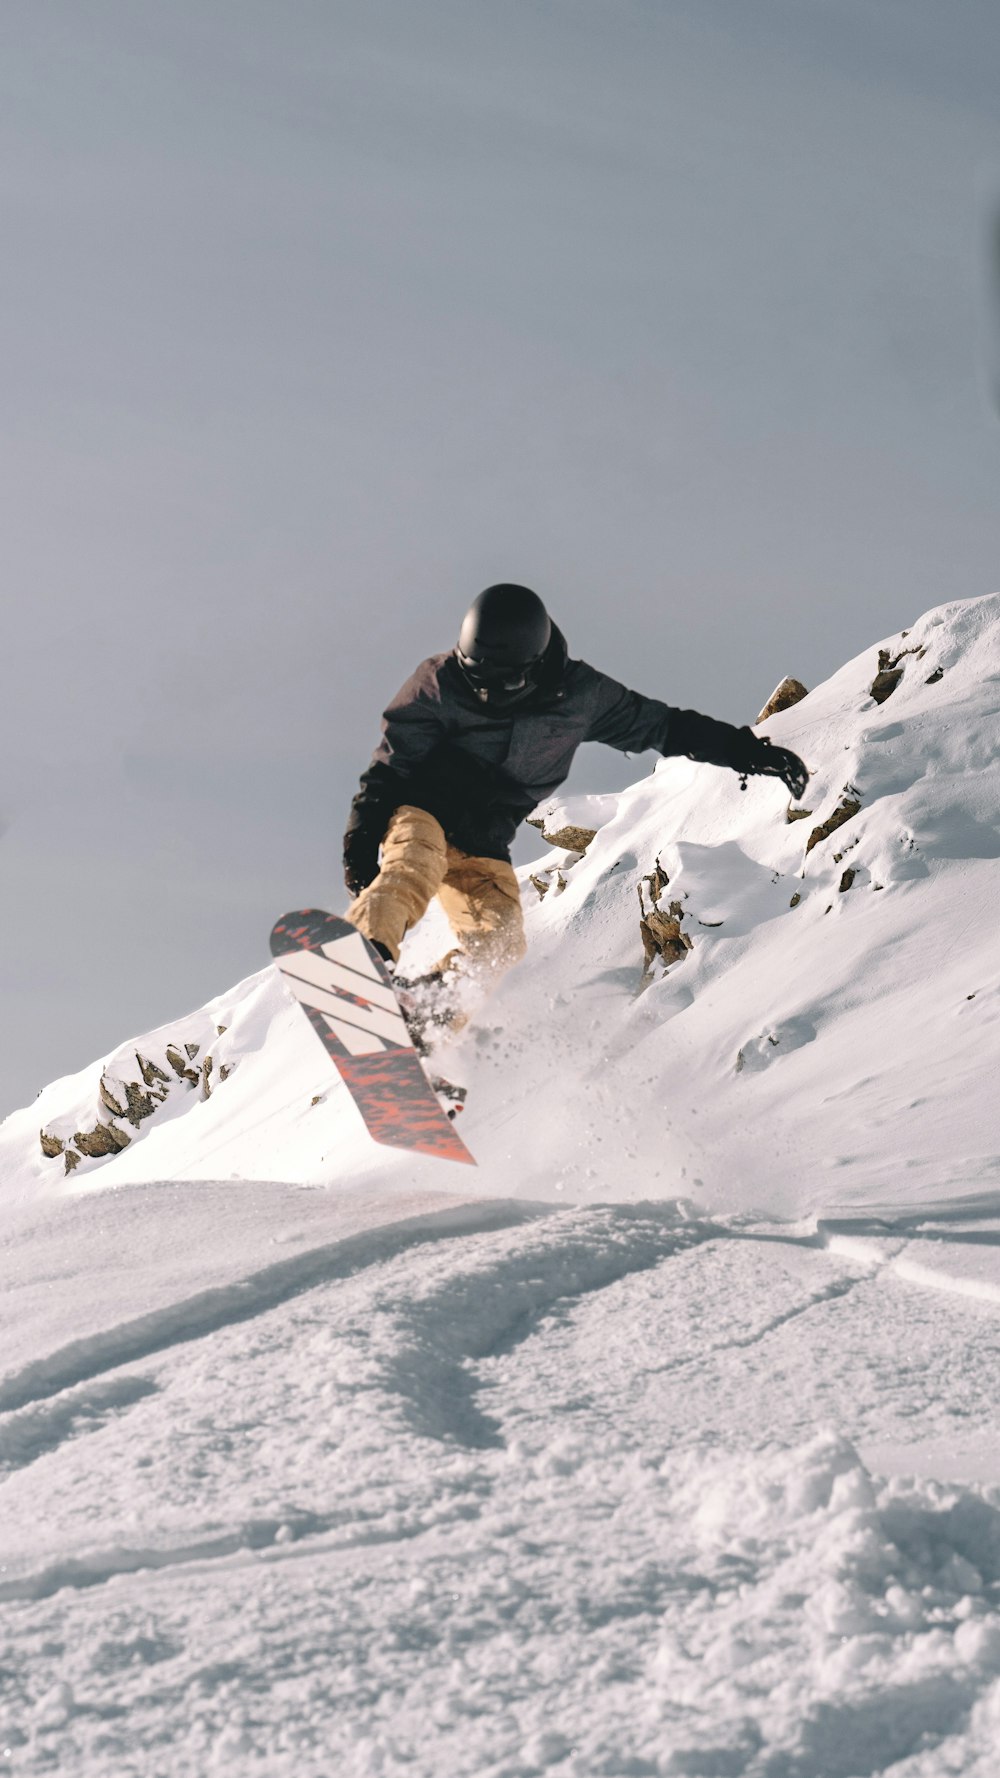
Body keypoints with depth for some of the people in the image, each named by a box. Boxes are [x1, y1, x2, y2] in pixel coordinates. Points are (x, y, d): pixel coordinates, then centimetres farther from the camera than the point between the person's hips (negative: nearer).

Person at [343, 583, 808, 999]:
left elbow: (658, 725, 5)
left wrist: (748, 752, 4)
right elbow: (388, 771, -8)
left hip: (483, 846, 3)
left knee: (497, 943, -18)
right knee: (411, 871, -35)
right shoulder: (438, 686, -13)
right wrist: (360, 843, -19)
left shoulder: (579, 696, -7)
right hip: (421, 814, -3)